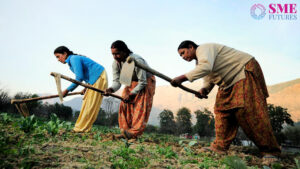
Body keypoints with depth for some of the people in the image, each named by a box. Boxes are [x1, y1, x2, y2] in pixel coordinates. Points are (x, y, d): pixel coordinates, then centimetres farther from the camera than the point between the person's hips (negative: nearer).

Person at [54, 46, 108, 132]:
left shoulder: (74, 59, -15)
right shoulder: (71, 60, 15)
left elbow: (79, 78, -22)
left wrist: (67, 90, -14)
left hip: (99, 78, -10)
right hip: (94, 80, 10)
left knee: (90, 105, -7)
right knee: (86, 103, 9)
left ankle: (81, 128, -4)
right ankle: (81, 127, 13)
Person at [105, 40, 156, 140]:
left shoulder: (137, 61, -33)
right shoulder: (115, 63, -13)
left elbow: (143, 82, -28)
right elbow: (117, 81, -13)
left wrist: (132, 94, -32)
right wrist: (111, 89, -34)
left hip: (146, 82, -6)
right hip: (131, 82, 6)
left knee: (140, 107, -18)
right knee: (125, 105, -6)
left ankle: (134, 133, -21)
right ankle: (125, 132, -4)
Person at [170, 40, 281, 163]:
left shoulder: (203, 48, -16)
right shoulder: (199, 61, 15)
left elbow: (206, 67, -36)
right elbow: (208, 79, 13)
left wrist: (183, 78, -37)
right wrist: (204, 89, -10)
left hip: (245, 70, -10)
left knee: (247, 110, -19)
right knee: (222, 109, 0)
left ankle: (270, 151, -16)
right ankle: (220, 146, 0)